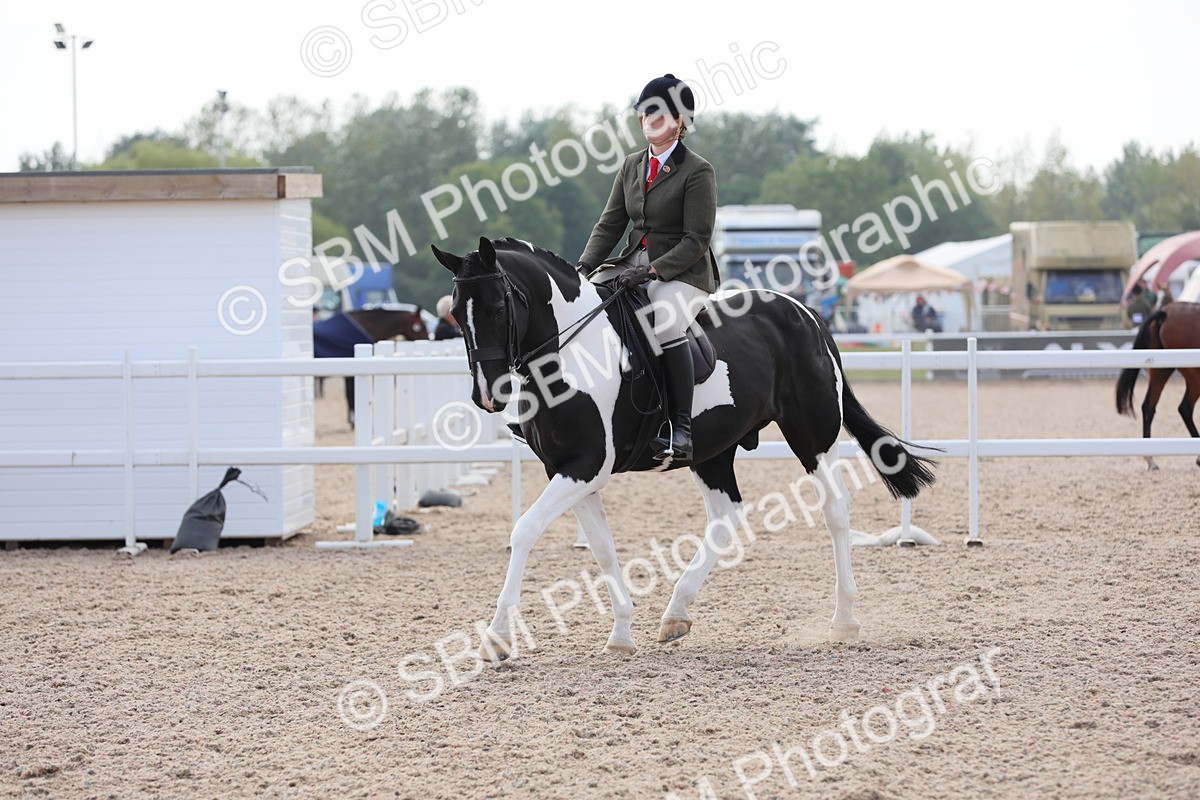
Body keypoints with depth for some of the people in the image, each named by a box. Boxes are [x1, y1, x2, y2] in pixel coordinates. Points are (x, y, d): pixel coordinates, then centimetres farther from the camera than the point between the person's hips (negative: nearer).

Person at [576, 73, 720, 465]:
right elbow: (610, 223, 10)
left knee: (665, 324, -36)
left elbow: (697, 240, -13)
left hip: (683, 272, -7)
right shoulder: (632, 166, 13)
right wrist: (584, 267, -6)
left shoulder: (698, 172, -7)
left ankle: (680, 429, -34)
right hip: (633, 264, 7)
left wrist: (653, 271, -24)